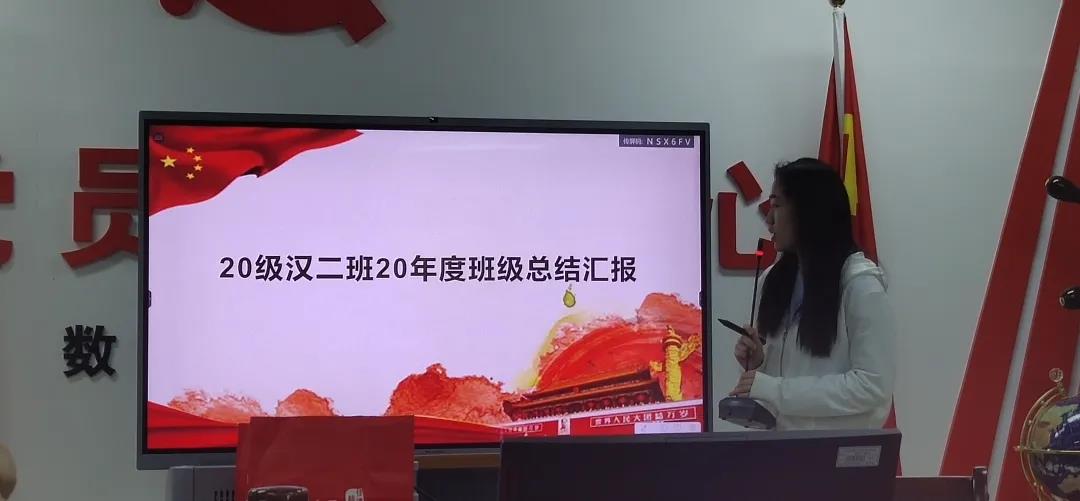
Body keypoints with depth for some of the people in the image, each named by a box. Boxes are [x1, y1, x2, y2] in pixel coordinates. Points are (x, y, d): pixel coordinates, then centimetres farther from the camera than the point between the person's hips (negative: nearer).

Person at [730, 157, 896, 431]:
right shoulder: (777, 278, 2)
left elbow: (873, 385, -20)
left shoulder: (860, 284, -15)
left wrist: (777, 390, -22)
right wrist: (757, 362, -6)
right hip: (779, 439, 5)